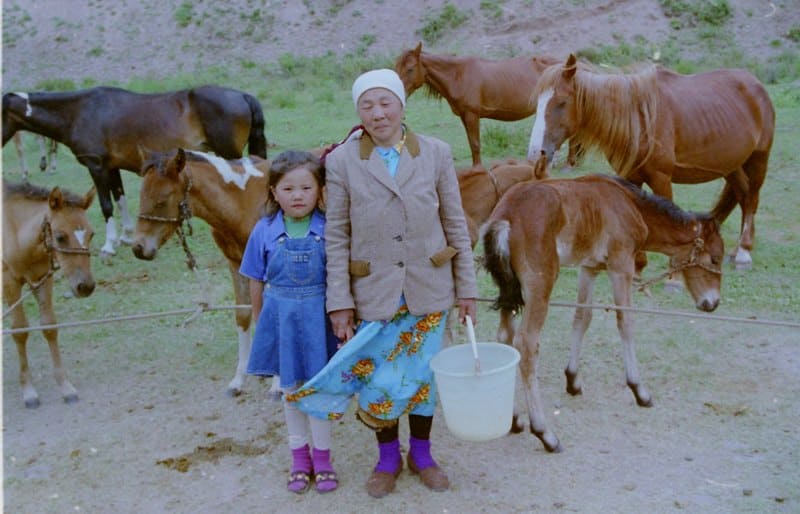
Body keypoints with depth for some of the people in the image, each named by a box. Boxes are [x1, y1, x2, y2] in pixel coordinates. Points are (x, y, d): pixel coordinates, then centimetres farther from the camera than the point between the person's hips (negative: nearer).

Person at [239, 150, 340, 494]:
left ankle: (322, 456, 29)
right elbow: (256, 283, 5)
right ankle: (299, 456, 32)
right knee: (290, 391, 15)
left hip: (317, 317, -2)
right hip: (281, 317, 2)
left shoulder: (329, 228, -9)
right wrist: (259, 321, 9)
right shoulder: (265, 230, -4)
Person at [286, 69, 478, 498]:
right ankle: (388, 457, 33)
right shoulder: (342, 161, -6)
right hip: (373, 291, -1)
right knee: (379, 379, 7)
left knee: (423, 374, 13)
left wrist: (466, 288, 2)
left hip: (428, 288, 1)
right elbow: (336, 236, -4)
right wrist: (339, 302, -7)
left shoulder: (436, 153, -4)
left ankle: (421, 453, 36)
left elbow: (456, 225, 1)